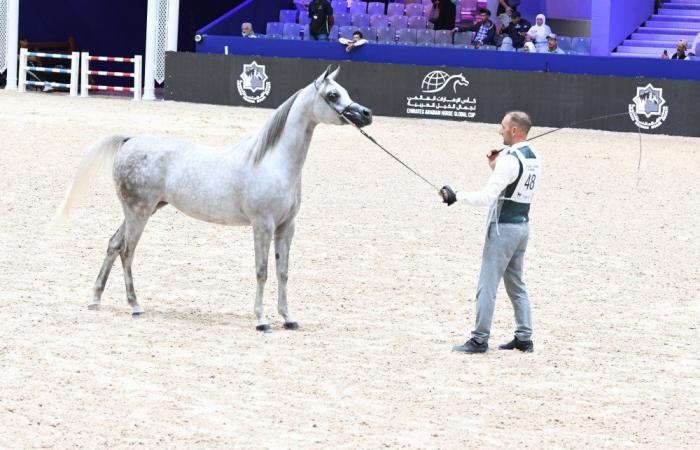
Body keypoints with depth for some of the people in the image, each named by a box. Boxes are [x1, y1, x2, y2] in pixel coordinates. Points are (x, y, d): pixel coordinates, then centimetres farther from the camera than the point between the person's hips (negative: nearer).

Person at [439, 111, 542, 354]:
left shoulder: (510, 159, -19)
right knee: (516, 284, 16)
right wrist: (495, 167, 8)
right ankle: (524, 338, 16)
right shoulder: (534, 158, 8)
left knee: (487, 286, -4)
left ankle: (480, 340, -3)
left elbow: (487, 197, -23)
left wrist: (456, 196, -14)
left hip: (503, 227, -9)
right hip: (522, 225, 9)